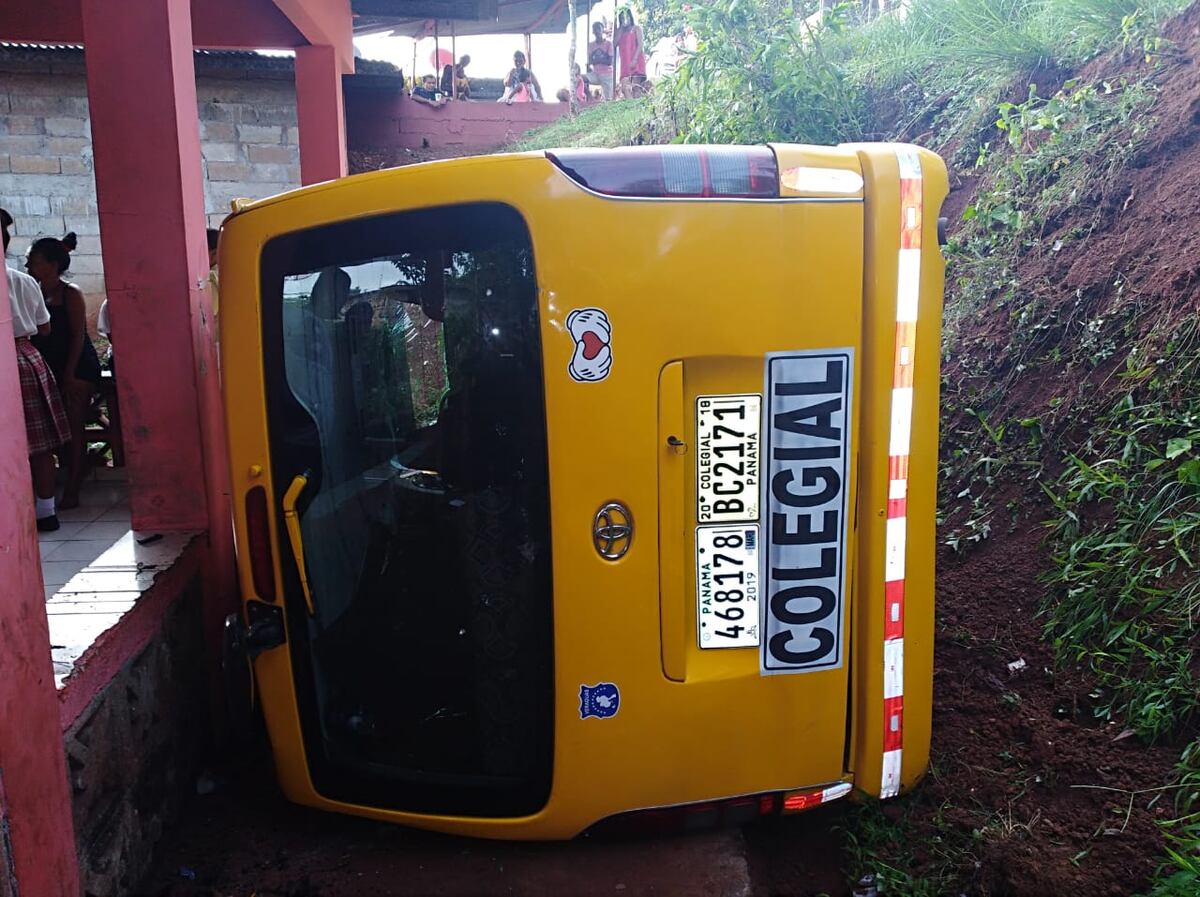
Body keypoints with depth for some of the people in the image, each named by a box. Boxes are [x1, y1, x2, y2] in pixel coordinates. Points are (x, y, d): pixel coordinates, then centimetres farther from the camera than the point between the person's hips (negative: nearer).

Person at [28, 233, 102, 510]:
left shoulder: (70, 293, -6)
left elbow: (78, 336, -10)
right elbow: (36, 334, 9)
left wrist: (69, 375, -15)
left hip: (77, 368, -6)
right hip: (51, 368, 6)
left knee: (73, 426, -5)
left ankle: (72, 490, -4)